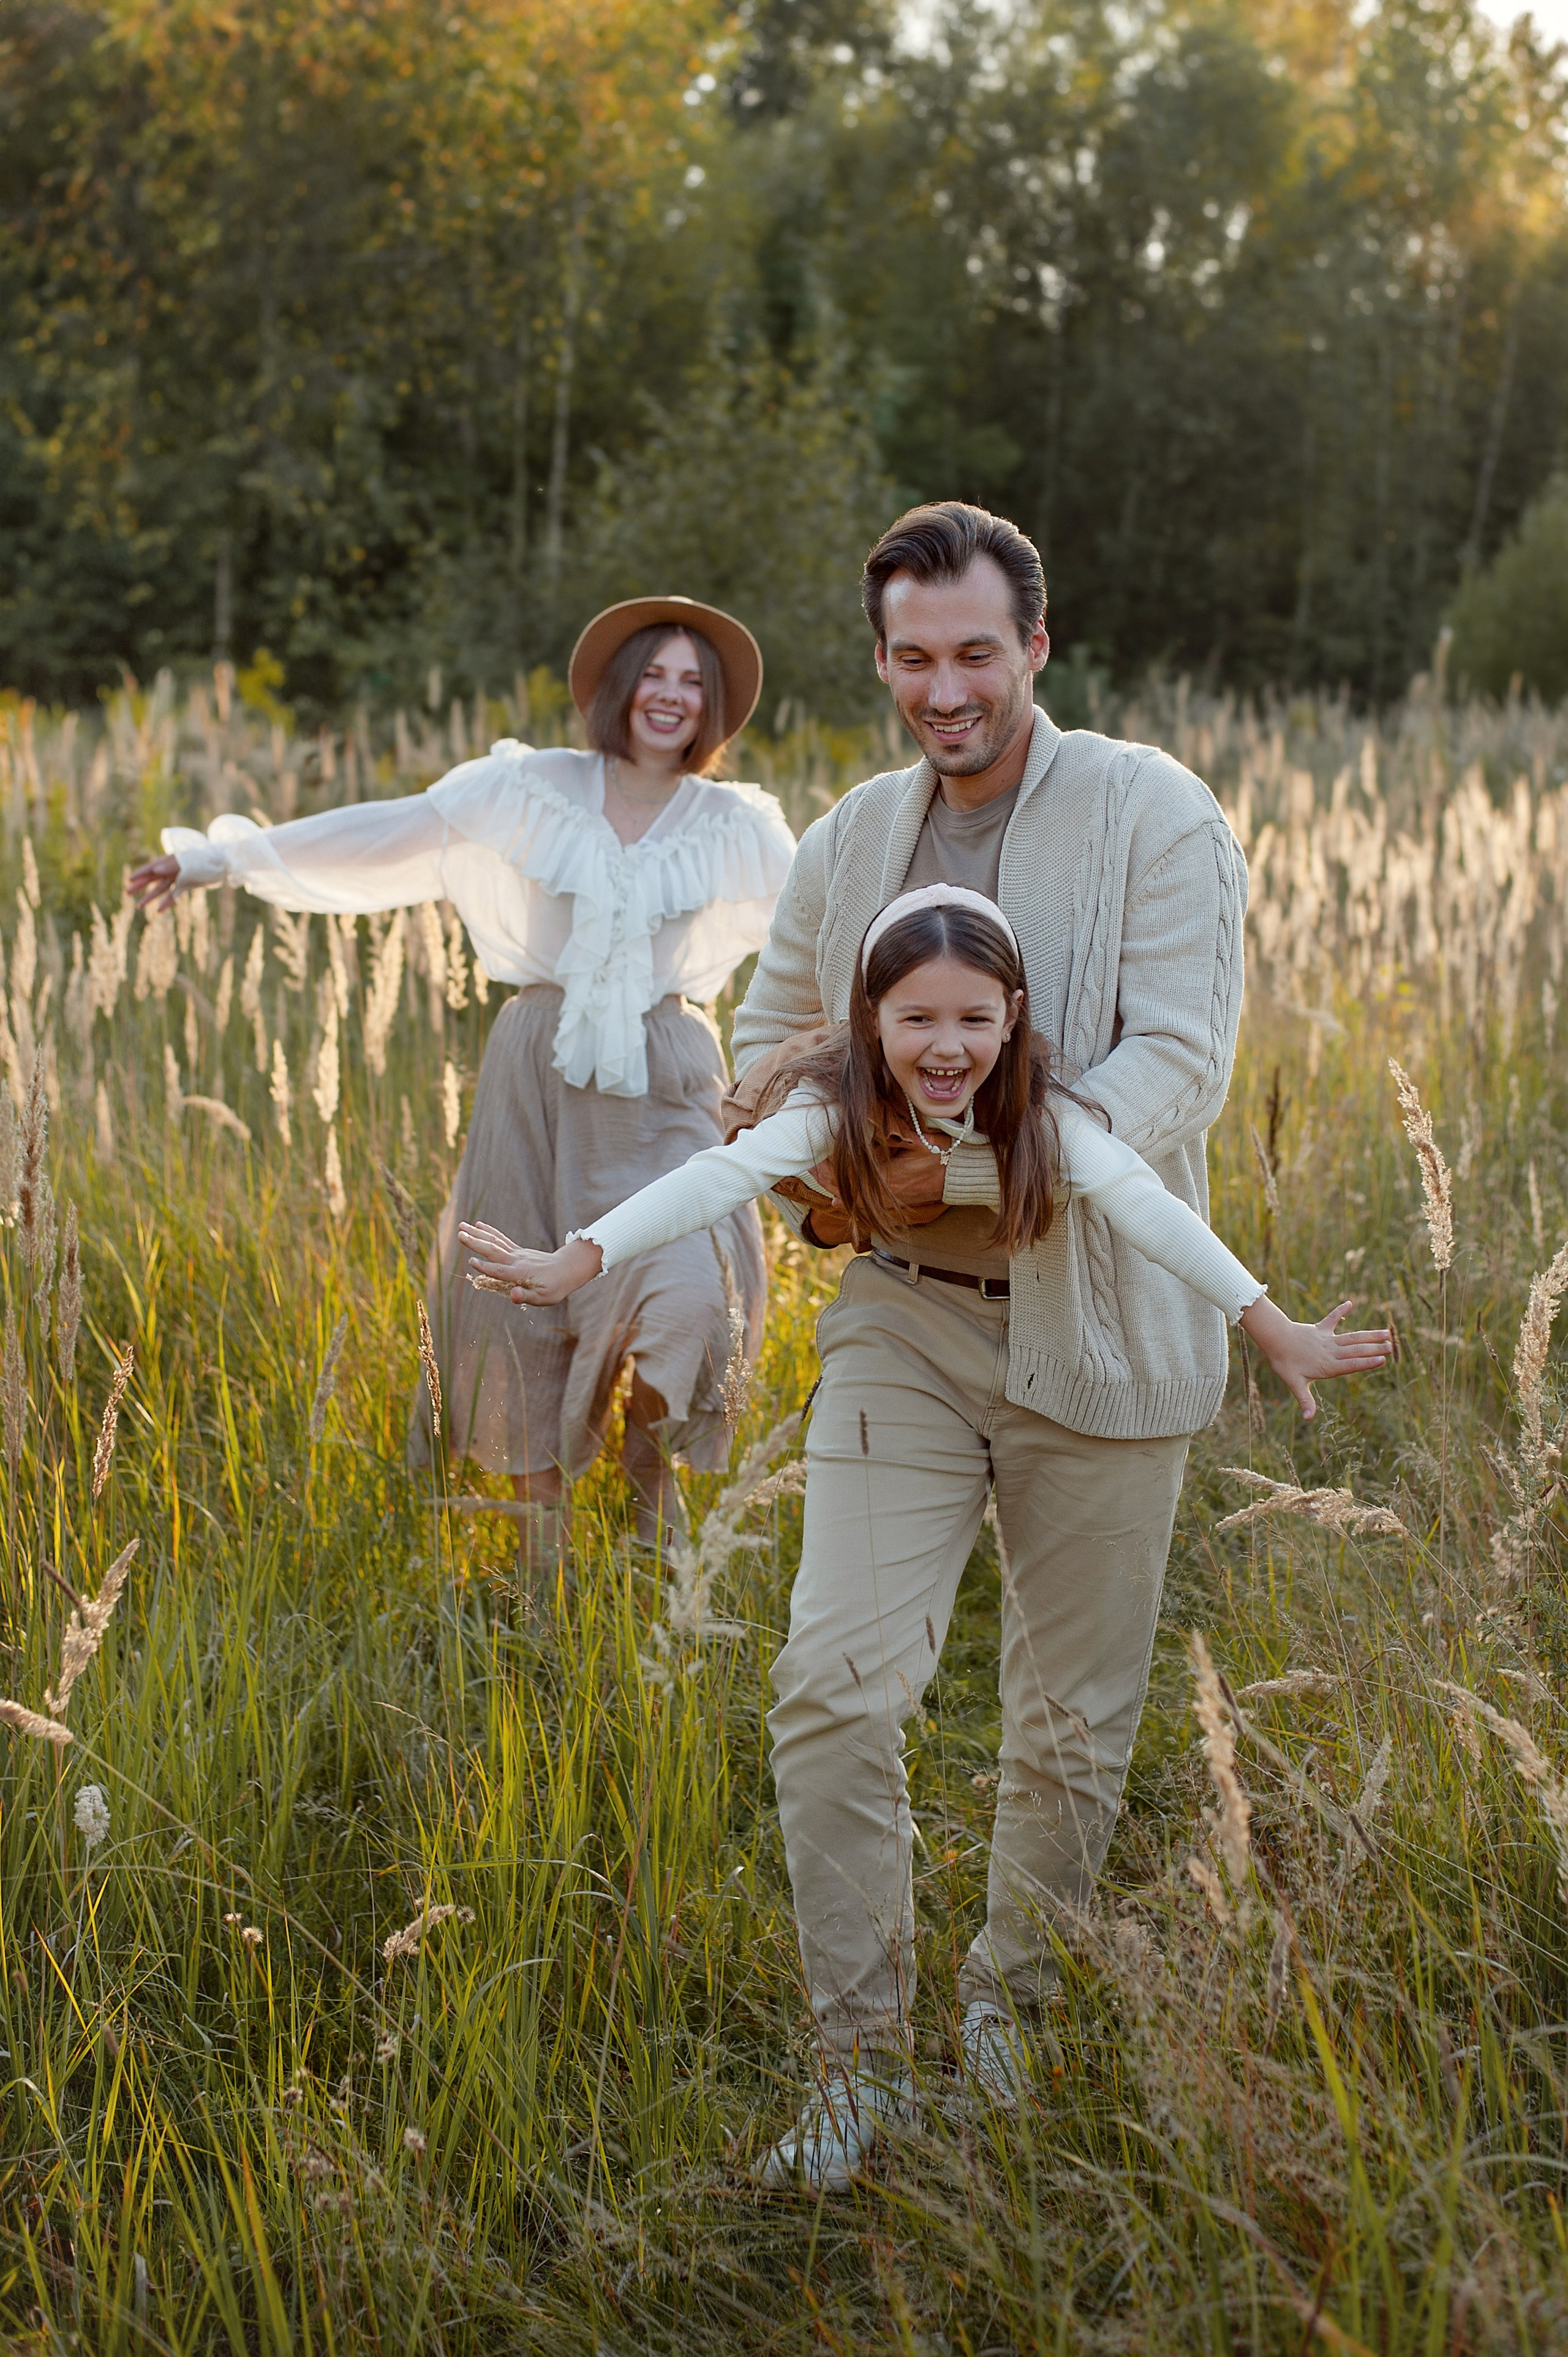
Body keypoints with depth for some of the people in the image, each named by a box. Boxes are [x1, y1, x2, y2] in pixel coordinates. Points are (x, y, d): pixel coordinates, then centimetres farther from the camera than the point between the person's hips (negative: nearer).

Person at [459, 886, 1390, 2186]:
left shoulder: (1048, 1111, -17)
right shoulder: (841, 1100, -15)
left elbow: (1142, 1202, -33)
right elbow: (727, 1172, -30)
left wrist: (1271, 1325, -47)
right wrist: (577, 1259, -47)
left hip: (1067, 1370, 0)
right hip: (902, 1356, 0)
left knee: (1078, 1717, 2)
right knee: (836, 1687, -15)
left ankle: (1015, 1999, 25)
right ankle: (866, 2054, -8)